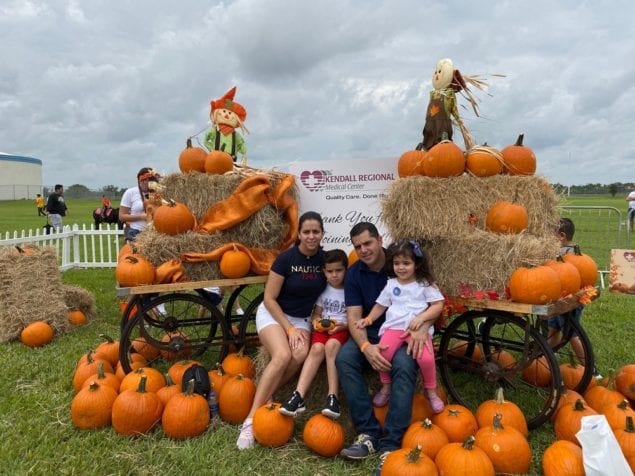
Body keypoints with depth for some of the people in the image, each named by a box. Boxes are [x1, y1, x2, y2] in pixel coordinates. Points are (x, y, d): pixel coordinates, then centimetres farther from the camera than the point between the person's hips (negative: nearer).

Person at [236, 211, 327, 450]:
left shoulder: (325, 259, -5)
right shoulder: (286, 258, -16)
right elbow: (269, 298, -13)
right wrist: (289, 329, -17)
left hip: (302, 319, 4)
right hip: (273, 313, -4)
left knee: (300, 356, -28)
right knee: (282, 355, -31)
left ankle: (264, 396, -9)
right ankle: (251, 419, -25)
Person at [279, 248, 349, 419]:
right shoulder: (323, 289, 10)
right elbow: (316, 313, 14)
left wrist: (343, 325, -18)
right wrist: (316, 321, -8)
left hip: (342, 329, -2)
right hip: (322, 328, 2)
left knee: (331, 345, -35)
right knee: (317, 348, -29)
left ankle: (332, 397, -33)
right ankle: (298, 396, -38)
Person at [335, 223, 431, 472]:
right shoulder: (353, 274, 0)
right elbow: (354, 317, -7)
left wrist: (422, 326, -29)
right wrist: (366, 346, -27)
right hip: (371, 334, 3)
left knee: (404, 365, -34)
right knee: (344, 358, -26)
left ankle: (391, 443, -28)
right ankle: (368, 433, -21)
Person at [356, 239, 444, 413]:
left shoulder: (425, 284, 6)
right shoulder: (391, 284, 14)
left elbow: (438, 305, 1)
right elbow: (381, 305, 17)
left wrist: (421, 318, -14)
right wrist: (368, 319, 2)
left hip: (419, 327, -2)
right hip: (394, 326, 2)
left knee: (426, 358, -26)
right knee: (382, 353, -24)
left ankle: (431, 391, 5)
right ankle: (386, 387, 6)